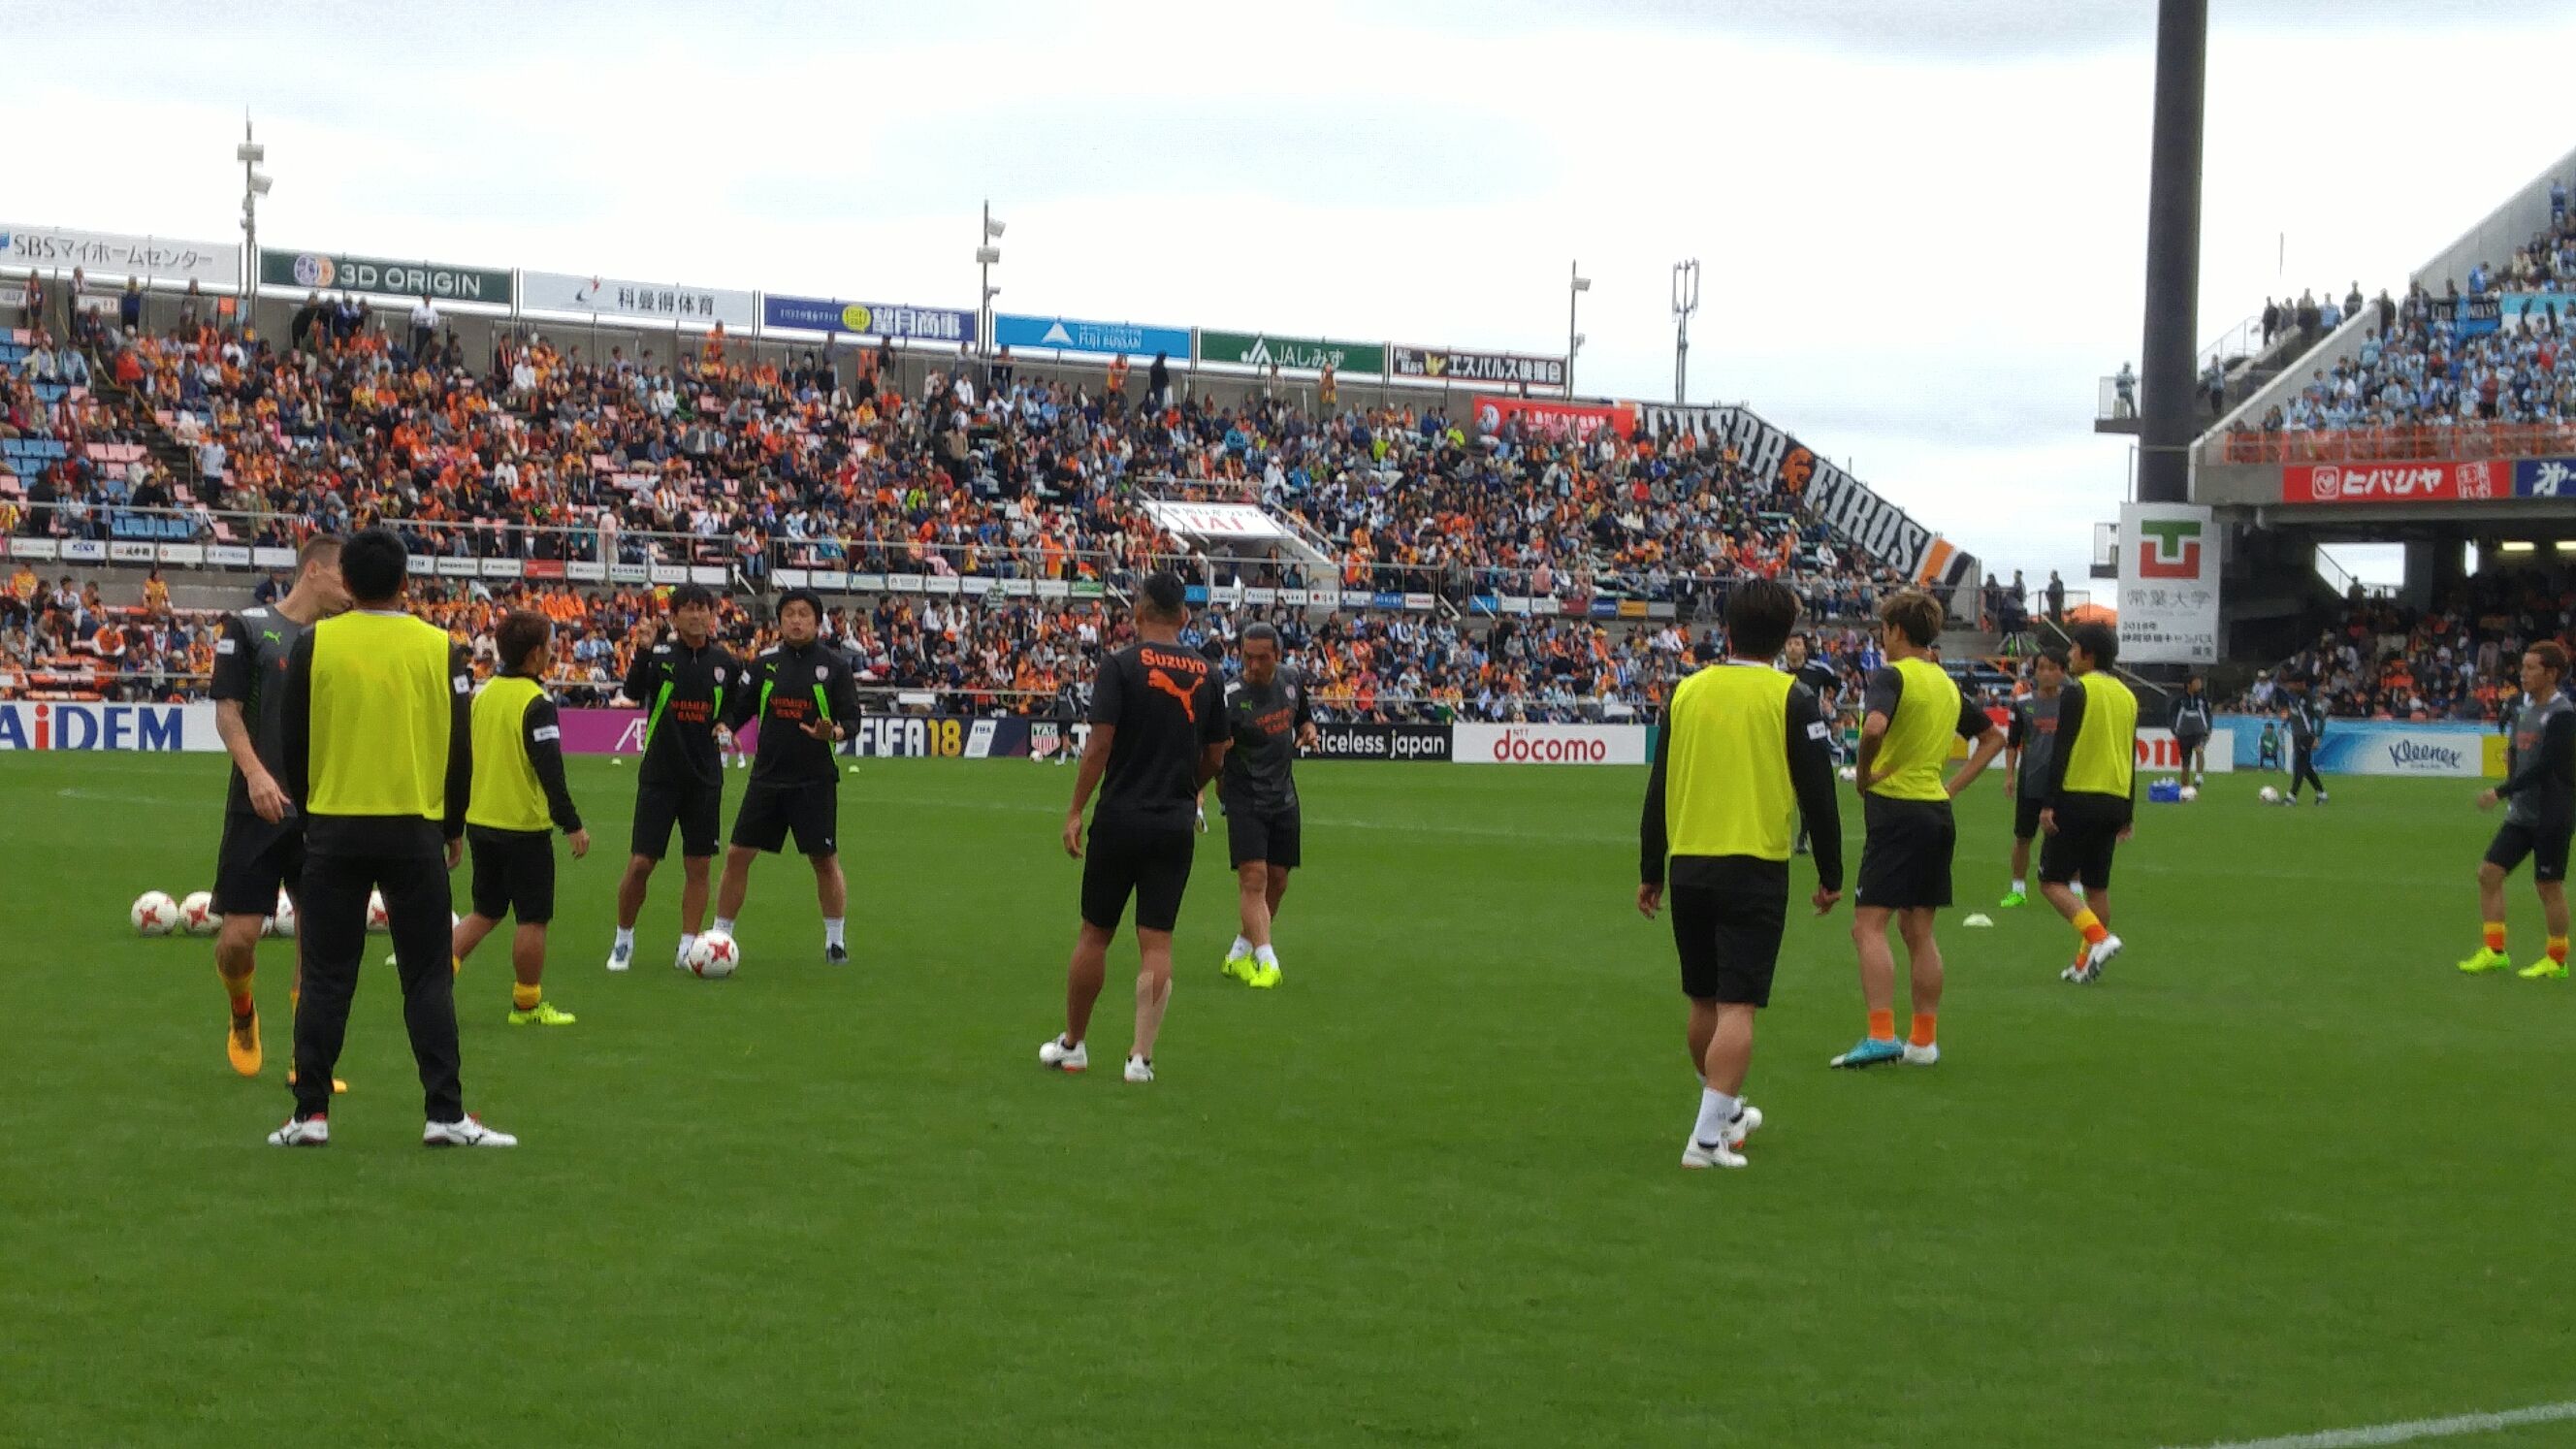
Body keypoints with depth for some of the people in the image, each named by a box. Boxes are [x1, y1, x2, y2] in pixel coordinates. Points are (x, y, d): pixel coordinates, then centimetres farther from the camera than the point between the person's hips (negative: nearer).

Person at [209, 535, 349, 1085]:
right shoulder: (248, 627, -2)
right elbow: (227, 710, -6)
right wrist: (255, 773, -19)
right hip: (260, 808, -4)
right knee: (239, 933, -5)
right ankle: (243, 1018, 26)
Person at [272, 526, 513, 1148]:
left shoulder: (315, 644, -3)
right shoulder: (439, 648, -2)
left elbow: (295, 742, 2)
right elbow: (460, 747, 1)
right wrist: (454, 827, 13)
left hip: (333, 829, 0)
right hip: (415, 831, 0)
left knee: (326, 978, 6)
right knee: (428, 977, 5)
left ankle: (311, 1114, 5)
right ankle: (445, 1113, 1)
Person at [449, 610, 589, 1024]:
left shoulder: (483, 694, 6)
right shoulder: (536, 702, -16)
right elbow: (549, 769, -20)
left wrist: (459, 814, 24)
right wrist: (571, 824, -15)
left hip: (479, 821, 7)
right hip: (523, 826, -7)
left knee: (485, 912, 18)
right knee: (533, 918, 4)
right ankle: (528, 1004, 10)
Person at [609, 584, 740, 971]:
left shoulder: (725, 661, 5)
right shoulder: (661, 652, -6)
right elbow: (634, 692, -23)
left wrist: (724, 725, 0)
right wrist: (643, 652, -38)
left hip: (705, 777, 3)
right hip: (659, 775, -3)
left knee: (699, 865, 3)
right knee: (640, 864, -3)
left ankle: (688, 946, 12)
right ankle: (623, 940, 15)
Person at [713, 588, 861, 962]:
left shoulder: (835, 664, -2)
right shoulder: (764, 663, 6)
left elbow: (851, 719, -3)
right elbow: (738, 709, 9)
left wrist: (833, 732, -24)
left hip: (815, 780, -2)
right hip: (767, 775, 3)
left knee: (825, 859, 2)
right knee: (738, 854, 0)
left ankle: (836, 939, 16)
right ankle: (720, 934, 9)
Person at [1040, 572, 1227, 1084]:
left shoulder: (1121, 665, -8)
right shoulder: (1206, 673, 4)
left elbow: (1099, 744, -13)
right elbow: (1215, 756, 10)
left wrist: (1076, 811, -7)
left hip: (1120, 818, -3)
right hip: (1176, 823, 3)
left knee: (1094, 932, 10)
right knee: (1156, 941, 4)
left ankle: (1072, 1044, 21)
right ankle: (1141, 1056, -2)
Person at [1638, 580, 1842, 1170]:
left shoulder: (1687, 691, 4)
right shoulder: (1792, 699, -6)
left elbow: (1658, 789, 7)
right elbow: (1817, 794, -5)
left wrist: (1652, 872, 16)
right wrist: (1830, 876, 6)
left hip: (1688, 866, 4)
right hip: (1755, 870, -4)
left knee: (1704, 1002, 17)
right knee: (1737, 1006, -4)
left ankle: (1725, 1111, 36)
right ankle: (1708, 1137, -13)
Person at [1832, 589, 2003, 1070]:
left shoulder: (1893, 676, -11)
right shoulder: (1948, 684, 14)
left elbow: (1874, 727, -31)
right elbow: (1993, 737, 26)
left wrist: (1864, 773, -14)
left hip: (1896, 810, -8)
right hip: (1937, 812, 8)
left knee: (1869, 926, -8)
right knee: (1918, 930, 12)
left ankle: (1881, 1034, -18)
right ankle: (1924, 1040, 14)